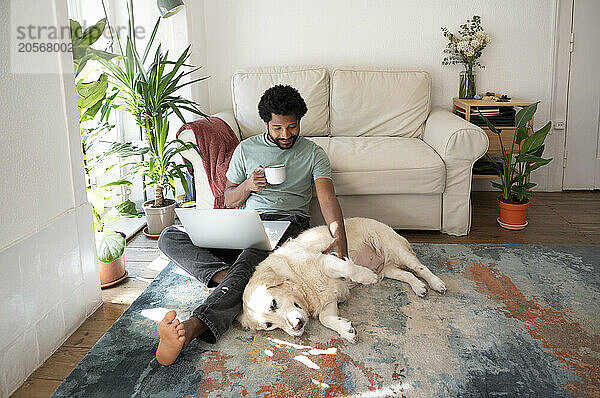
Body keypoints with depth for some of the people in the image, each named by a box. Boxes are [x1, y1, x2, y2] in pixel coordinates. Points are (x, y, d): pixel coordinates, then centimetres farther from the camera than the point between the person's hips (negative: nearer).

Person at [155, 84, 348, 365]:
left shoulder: (313, 154, 9)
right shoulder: (246, 149, 15)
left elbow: (327, 199, -6)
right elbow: (229, 202, 18)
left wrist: (339, 240, -25)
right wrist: (248, 185, -6)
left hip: (288, 223, -4)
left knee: (250, 258, -40)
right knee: (170, 238, -17)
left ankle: (193, 327, -57)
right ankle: (230, 278, -36)